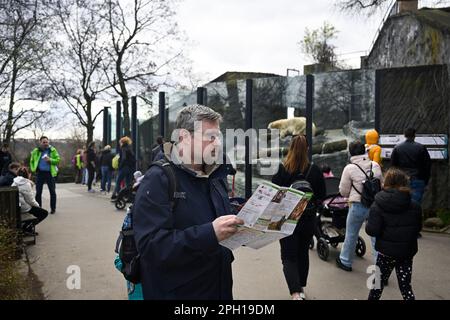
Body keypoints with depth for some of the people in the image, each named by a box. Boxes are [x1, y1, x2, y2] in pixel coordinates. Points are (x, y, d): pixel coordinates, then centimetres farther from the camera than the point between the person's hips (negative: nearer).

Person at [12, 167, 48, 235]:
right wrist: (37, 205, 1)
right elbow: (30, 200, -16)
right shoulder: (26, 184, -19)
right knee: (45, 213, 2)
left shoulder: (15, 183, 7)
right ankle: (27, 228, 2)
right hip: (24, 208, -9)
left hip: (17, 207, 9)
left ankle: (26, 226, 22)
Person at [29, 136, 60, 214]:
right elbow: (32, 161, 17)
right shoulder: (36, 151, 5)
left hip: (50, 173, -2)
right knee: (38, 192, 6)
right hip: (40, 173, 2)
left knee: (52, 191, 3)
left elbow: (58, 160, -5)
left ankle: (53, 208, 14)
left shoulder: (53, 150, -1)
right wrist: (33, 169, 5)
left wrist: (50, 160, -21)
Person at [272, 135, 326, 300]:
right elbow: (322, 195, -1)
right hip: (308, 219, 3)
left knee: (289, 257, 5)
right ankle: (302, 288, 34)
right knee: (303, 253, 21)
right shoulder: (315, 170, -10)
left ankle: (295, 293, -11)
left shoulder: (281, 170, -16)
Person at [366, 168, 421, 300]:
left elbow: (372, 231, -19)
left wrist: (368, 225, 1)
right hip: (407, 252, 2)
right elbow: (418, 228, 8)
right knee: (405, 285, 13)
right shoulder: (415, 206, -3)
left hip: (386, 251, -2)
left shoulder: (378, 206, -14)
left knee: (379, 282, 15)